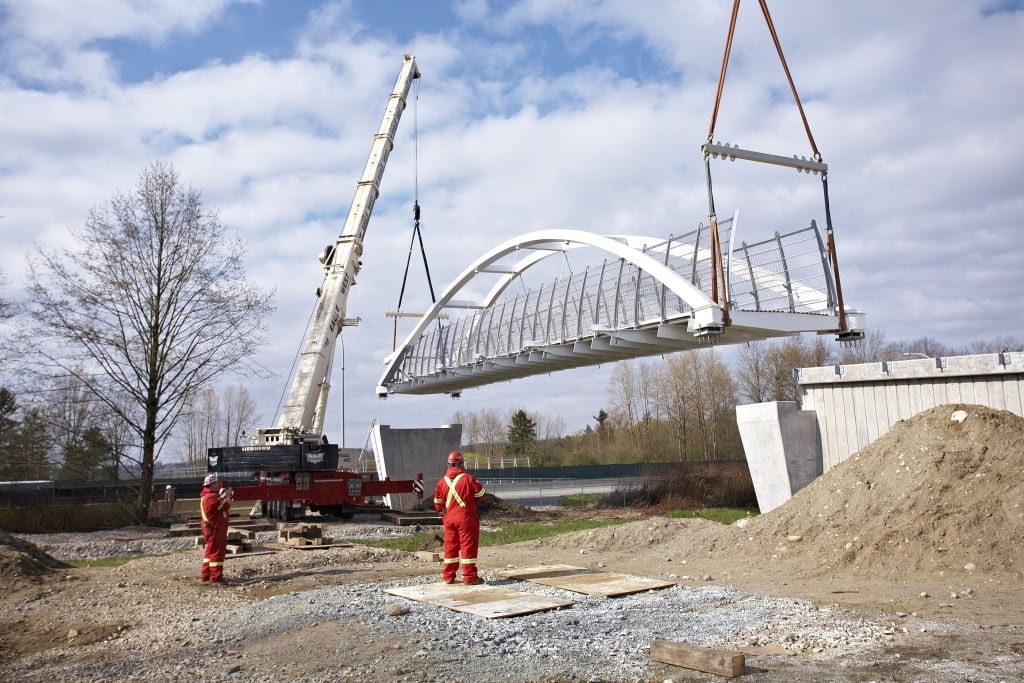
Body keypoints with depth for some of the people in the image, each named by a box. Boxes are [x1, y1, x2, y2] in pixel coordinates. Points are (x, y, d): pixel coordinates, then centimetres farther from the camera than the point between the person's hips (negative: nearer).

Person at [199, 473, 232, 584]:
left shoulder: (206, 496, 14)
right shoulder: (211, 497, -20)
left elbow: (221, 506, 16)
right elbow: (225, 506, -20)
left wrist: (223, 496, 8)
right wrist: (227, 496, -5)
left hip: (210, 527, 11)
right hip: (215, 528, -11)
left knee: (210, 551, 17)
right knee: (217, 551, -6)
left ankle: (205, 574, 23)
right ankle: (216, 577, -4)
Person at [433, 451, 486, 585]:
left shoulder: (441, 481, 3)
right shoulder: (468, 478, -13)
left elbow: (438, 503, 10)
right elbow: (480, 494, -5)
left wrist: (442, 511, 28)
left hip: (449, 519, 5)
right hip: (466, 518, -5)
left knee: (450, 546, 13)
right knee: (468, 546, 0)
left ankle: (448, 576, 18)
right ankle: (469, 577, 2)